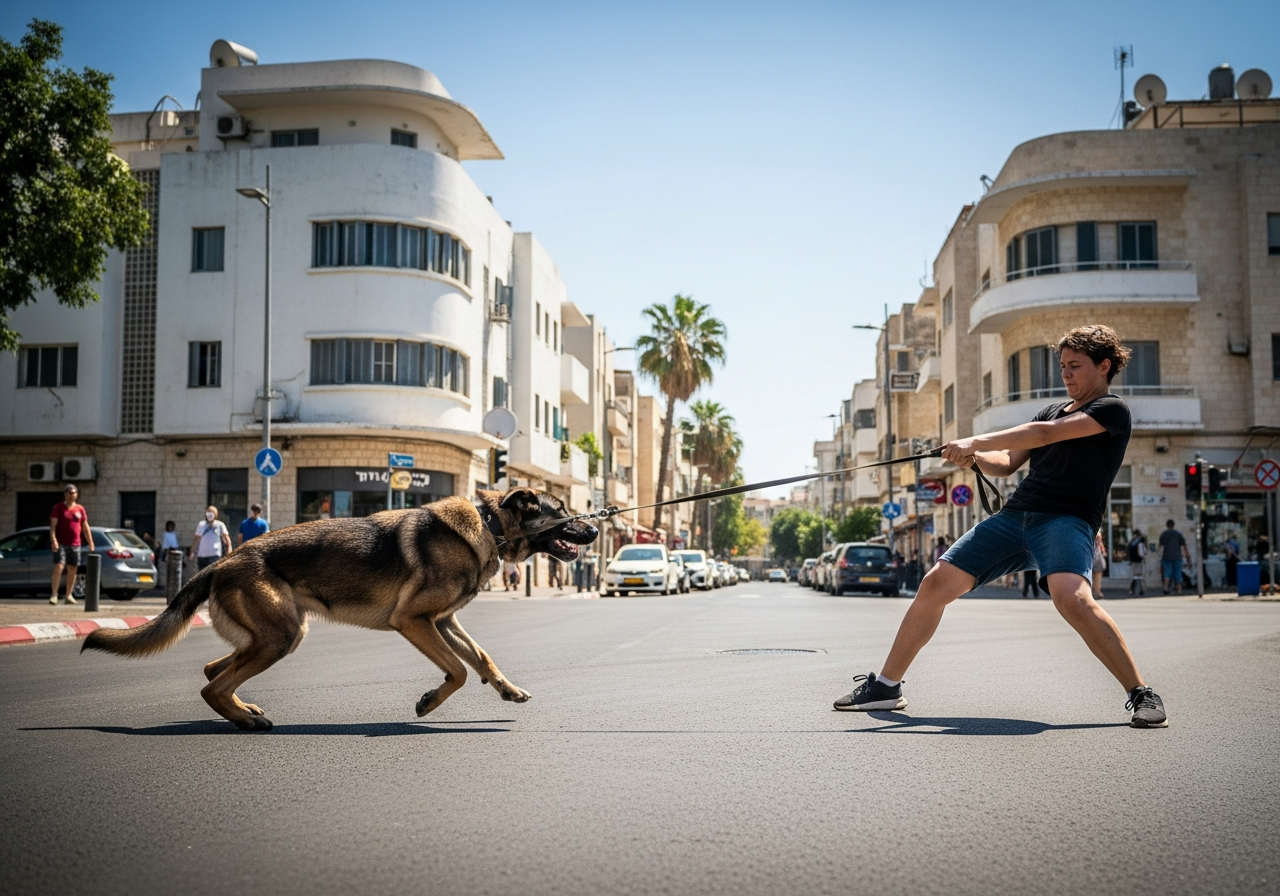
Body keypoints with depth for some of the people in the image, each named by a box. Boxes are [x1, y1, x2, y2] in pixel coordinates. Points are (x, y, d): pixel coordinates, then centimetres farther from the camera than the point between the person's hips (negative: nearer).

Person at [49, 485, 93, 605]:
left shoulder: (80, 509, 11)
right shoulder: (58, 507, 2)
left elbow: (85, 527, 14)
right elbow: (53, 525, -5)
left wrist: (91, 543, 9)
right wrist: (53, 540, -18)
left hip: (75, 544, 3)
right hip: (61, 544, -3)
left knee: (73, 570, 5)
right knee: (58, 568, -11)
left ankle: (69, 595, 14)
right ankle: (54, 594, -6)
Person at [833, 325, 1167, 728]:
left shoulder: (1113, 409, 0)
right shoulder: (1053, 410, 24)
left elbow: (1044, 434, -13)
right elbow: (1006, 463, 21)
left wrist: (975, 442, -12)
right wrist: (975, 458, -1)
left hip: (1066, 520, -6)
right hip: (1015, 515, 6)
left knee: (1072, 599, -35)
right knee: (935, 583, -4)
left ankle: (1142, 694, -18)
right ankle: (885, 685, 7)